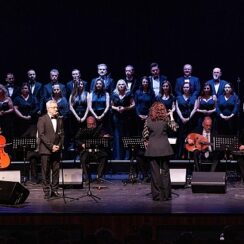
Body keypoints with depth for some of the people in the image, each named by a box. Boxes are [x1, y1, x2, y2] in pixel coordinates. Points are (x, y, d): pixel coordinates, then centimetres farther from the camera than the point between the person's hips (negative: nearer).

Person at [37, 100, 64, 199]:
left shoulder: (59, 120, 13)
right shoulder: (42, 119, -3)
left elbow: (62, 134, 13)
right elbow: (41, 135, -10)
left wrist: (59, 145, -3)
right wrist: (51, 146, -14)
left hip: (57, 149, 5)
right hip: (45, 150, -4)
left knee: (56, 170, 4)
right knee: (46, 171, -2)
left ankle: (55, 190, 10)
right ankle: (47, 191, 2)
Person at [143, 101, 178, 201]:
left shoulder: (148, 120, 0)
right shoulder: (165, 119, -1)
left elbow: (145, 134, -2)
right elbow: (174, 128, 1)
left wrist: (146, 142, 14)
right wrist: (171, 117, 8)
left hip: (152, 148, 0)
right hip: (164, 147, 0)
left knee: (155, 172, 3)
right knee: (165, 171, 6)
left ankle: (156, 195, 3)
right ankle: (166, 195, 6)